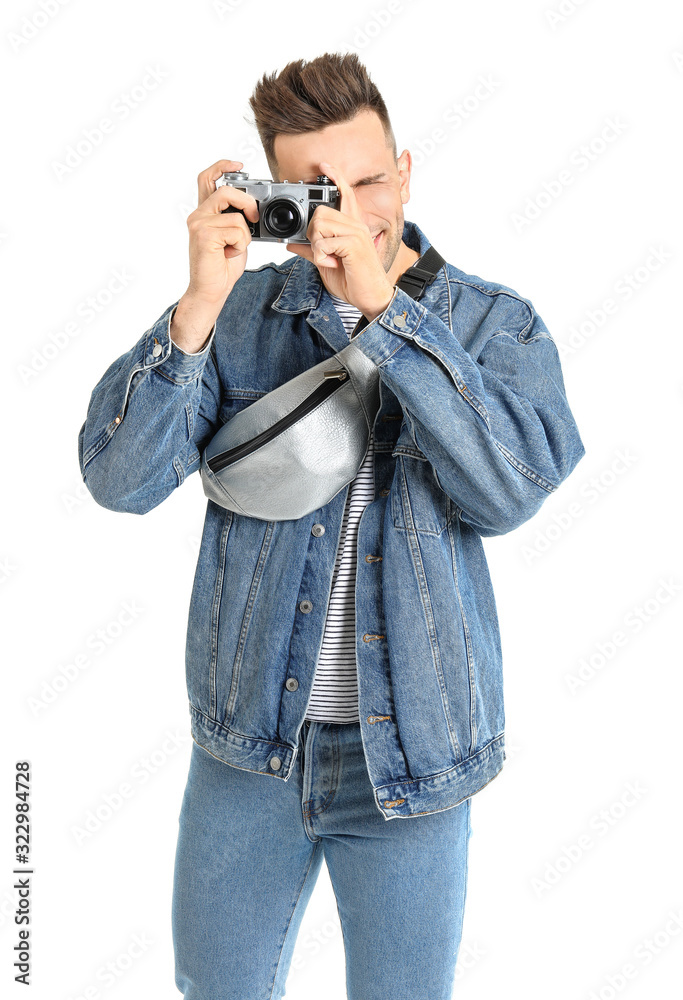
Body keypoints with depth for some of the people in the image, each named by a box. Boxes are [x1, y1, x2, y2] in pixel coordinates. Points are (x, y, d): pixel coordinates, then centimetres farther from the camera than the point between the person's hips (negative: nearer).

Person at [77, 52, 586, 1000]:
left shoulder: (496, 322, -5)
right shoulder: (238, 314, -2)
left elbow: (511, 490, -23)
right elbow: (120, 478, -12)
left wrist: (382, 309, -27)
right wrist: (200, 304, -23)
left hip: (412, 752, -1)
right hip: (248, 740, 2)